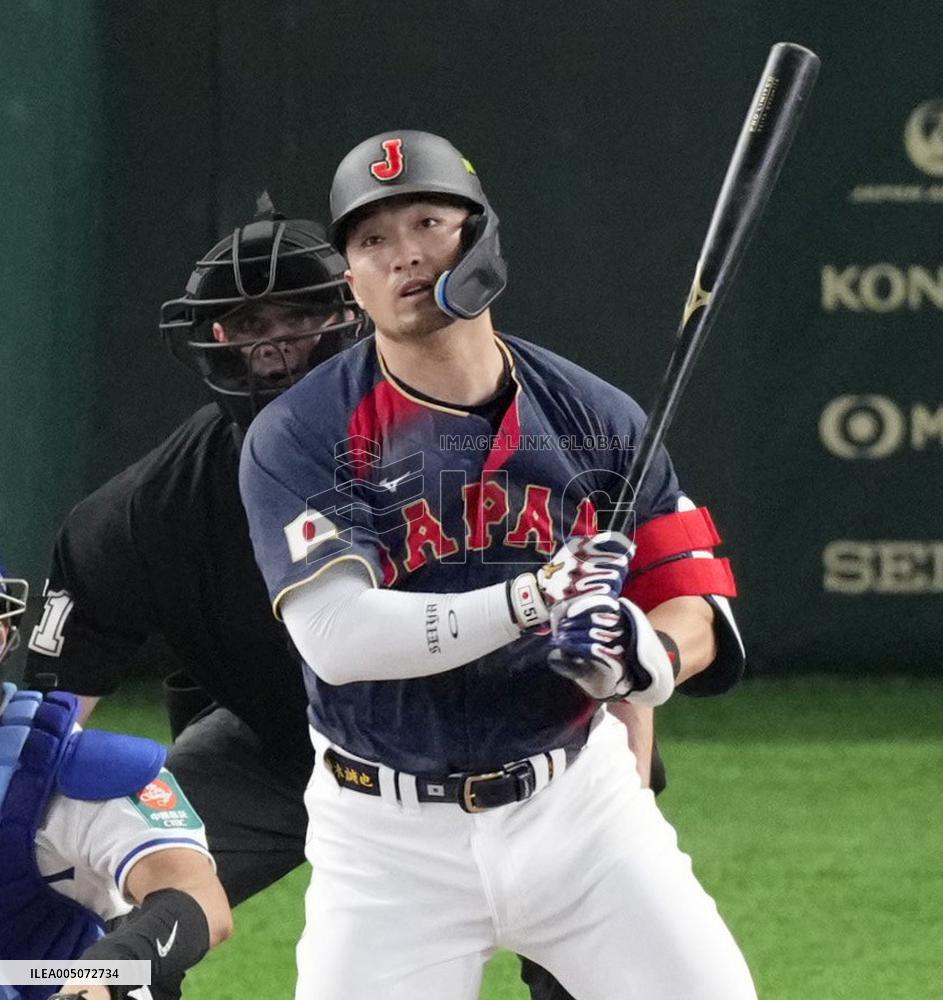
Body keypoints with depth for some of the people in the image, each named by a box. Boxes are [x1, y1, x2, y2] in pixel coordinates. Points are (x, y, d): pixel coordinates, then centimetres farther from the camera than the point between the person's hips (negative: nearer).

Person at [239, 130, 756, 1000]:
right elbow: (337, 635, -22)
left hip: (580, 803, 3)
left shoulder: (596, 419, 1)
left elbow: (697, 611, 2)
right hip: (390, 834, -2)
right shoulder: (297, 438, -9)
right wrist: (531, 600, -31)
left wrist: (648, 658, -23)